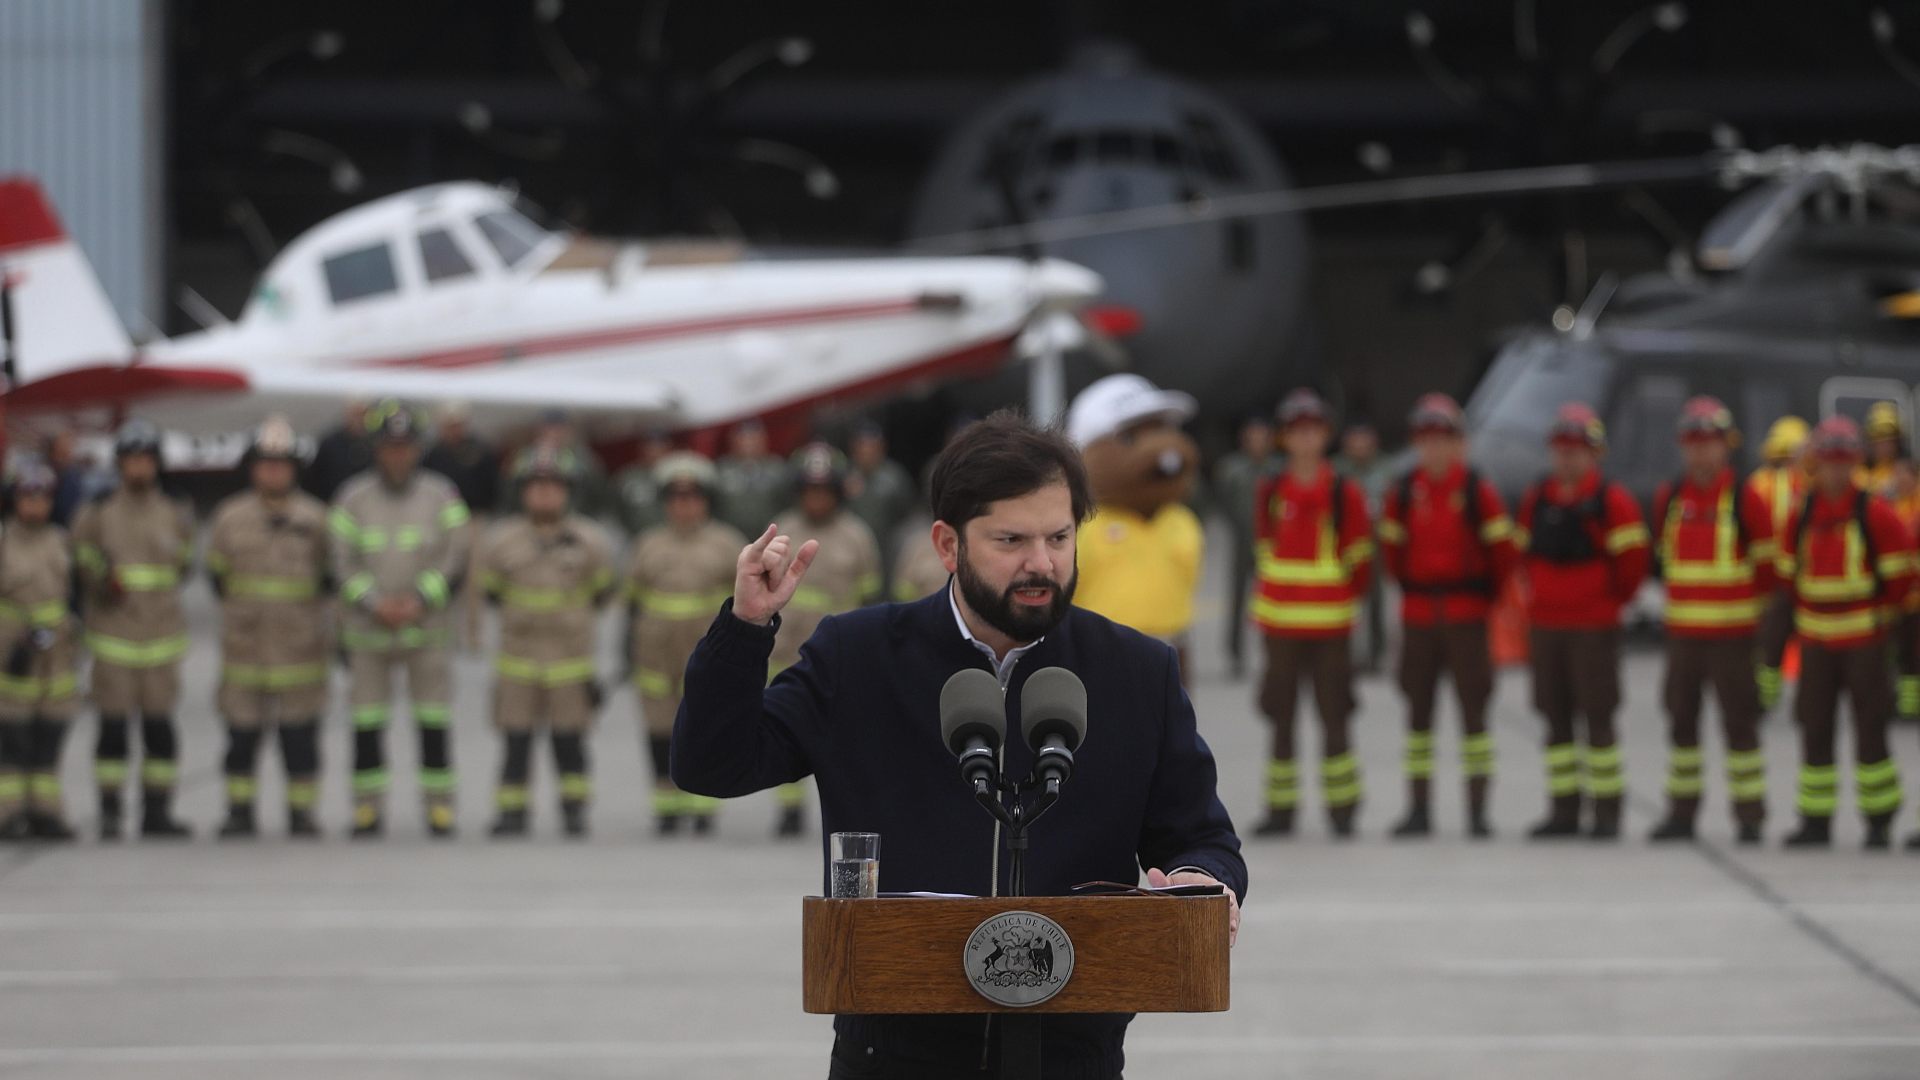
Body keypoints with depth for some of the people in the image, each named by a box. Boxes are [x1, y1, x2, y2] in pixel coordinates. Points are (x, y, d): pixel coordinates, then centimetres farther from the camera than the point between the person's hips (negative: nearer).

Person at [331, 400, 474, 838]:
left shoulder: (440, 495, 2)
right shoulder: (354, 498, 1)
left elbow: (456, 556, -1)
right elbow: (343, 561, -1)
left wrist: (419, 601, -13)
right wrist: (376, 605, -14)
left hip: (426, 624, 0)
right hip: (367, 626, 0)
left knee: (434, 719, -1)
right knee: (367, 721, 0)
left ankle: (439, 806, 6)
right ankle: (368, 807, 7)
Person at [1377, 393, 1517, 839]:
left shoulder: (1478, 492, -6)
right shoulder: (1403, 492, 3)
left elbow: (1503, 550, 0)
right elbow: (1391, 545, 16)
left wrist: (1486, 596, 8)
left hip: (1467, 617, -3)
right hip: (1417, 616, 3)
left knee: (1473, 708, -3)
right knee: (1418, 709, 5)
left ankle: (1478, 812, -1)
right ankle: (1419, 809, 9)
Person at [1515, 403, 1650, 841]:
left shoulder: (1612, 501, -8)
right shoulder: (1536, 501, 9)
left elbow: (1633, 559, -5)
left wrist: (1612, 600, 4)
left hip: (1594, 628, -5)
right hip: (1544, 625, 5)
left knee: (1598, 718, -5)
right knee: (1556, 719, 7)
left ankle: (1608, 813, -2)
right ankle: (1563, 809, 11)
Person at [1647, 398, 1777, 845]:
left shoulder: (1745, 499, -6)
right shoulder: (1669, 498, 7)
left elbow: (1767, 561, 1)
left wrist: (1753, 605, 7)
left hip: (1733, 633, -5)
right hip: (1682, 631, 5)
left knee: (1740, 721, -3)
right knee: (1681, 719, 8)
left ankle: (1749, 817, 1)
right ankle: (1681, 812, 16)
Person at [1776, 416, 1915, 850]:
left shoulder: (1875, 513, -7)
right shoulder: (1801, 514, 5)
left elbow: (1901, 573, -2)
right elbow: (1790, 570, 18)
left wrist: (1879, 610, 4)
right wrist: (1807, 608, 12)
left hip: (1864, 641, -4)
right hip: (1815, 642, 4)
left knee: (1869, 730, -3)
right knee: (1814, 730, 4)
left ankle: (1880, 821, 6)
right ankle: (1815, 821, 11)